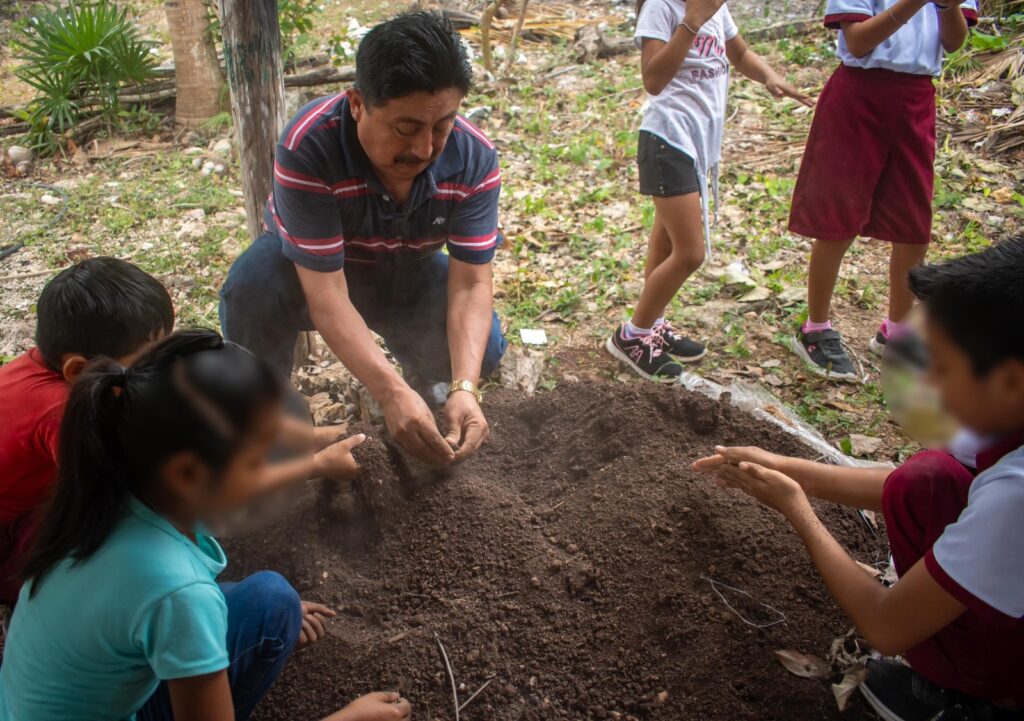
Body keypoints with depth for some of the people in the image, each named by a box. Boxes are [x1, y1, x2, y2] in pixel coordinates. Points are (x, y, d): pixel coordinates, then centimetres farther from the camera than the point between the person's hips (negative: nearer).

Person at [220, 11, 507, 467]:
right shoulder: (308, 147, -36)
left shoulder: (474, 158, -26)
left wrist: (464, 388, -44)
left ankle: (433, 385, 17)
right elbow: (325, 292, -38)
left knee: (482, 351, -21)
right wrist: (392, 393, -51)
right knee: (252, 288, -35)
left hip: (407, 269, 3)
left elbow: (471, 283, -27)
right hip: (309, 267, -2)